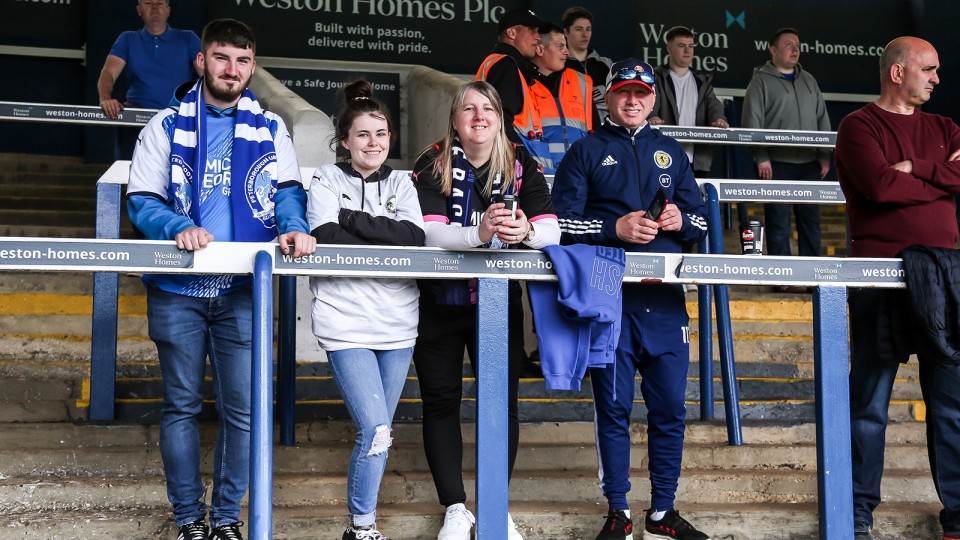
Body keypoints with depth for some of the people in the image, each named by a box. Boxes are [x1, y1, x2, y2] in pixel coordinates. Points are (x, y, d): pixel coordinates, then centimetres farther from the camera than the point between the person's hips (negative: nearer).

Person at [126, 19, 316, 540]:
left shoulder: (269, 128, 9)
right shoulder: (168, 125, 4)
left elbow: (289, 190, 5)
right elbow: (141, 199, -2)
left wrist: (294, 227, -18)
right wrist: (179, 228, -21)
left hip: (243, 290, 1)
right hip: (177, 288, -1)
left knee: (242, 409, 3)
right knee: (181, 405, 7)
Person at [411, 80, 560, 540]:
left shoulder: (521, 166, -1)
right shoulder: (433, 165, -6)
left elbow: (551, 231, -12)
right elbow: (427, 231, -20)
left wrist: (525, 231, -35)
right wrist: (478, 234, -38)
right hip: (439, 302, -1)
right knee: (441, 401, 2)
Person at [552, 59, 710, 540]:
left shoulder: (670, 152, 18)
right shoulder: (587, 151, 7)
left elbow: (701, 218, 19)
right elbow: (563, 222, -2)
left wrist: (682, 220, -3)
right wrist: (615, 229, -14)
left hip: (665, 298, 3)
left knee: (670, 407, 4)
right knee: (613, 406, 0)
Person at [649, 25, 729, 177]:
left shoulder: (703, 81, 19)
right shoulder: (655, 78, 7)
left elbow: (713, 105, 5)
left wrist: (719, 119, -19)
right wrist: (651, 118, -33)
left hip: (699, 159, 4)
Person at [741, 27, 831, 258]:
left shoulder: (808, 80, 18)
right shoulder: (761, 81, 0)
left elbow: (823, 119, 18)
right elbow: (752, 122, -6)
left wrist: (824, 155, 8)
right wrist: (761, 158, -14)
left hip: (809, 163, 5)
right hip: (777, 163, -5)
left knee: (811, 219, 6)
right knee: (778, 222, -3)